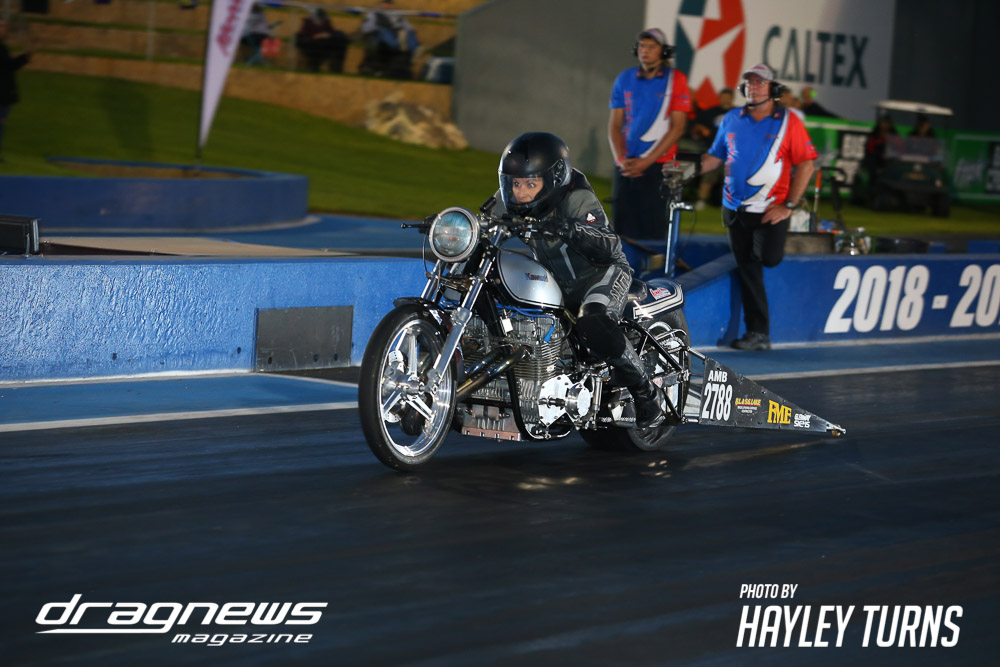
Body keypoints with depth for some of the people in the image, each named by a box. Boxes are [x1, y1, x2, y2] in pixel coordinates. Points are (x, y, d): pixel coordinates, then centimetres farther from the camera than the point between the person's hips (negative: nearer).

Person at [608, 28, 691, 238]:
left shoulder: (676, 80, -2)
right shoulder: (624, 79, 9)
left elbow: (677, 128, -6)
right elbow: (615, 125, 9)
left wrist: (645, 162, -11)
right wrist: (622, 160, -7)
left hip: (658, 165, -4)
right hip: (626, 167, 4)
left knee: (655, 231, -8)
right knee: (623, 229, 2)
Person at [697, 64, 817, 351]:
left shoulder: (788, 121, -4)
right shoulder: (732, 120, 8)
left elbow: (806, 164, -5)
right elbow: (715, 156, 13)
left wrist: (788, 206, -11)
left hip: (770, 210, -3)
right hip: (735, 209, 3)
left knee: (768, 259, -16)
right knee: (747, 270, 2)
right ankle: (757, 334, 6)